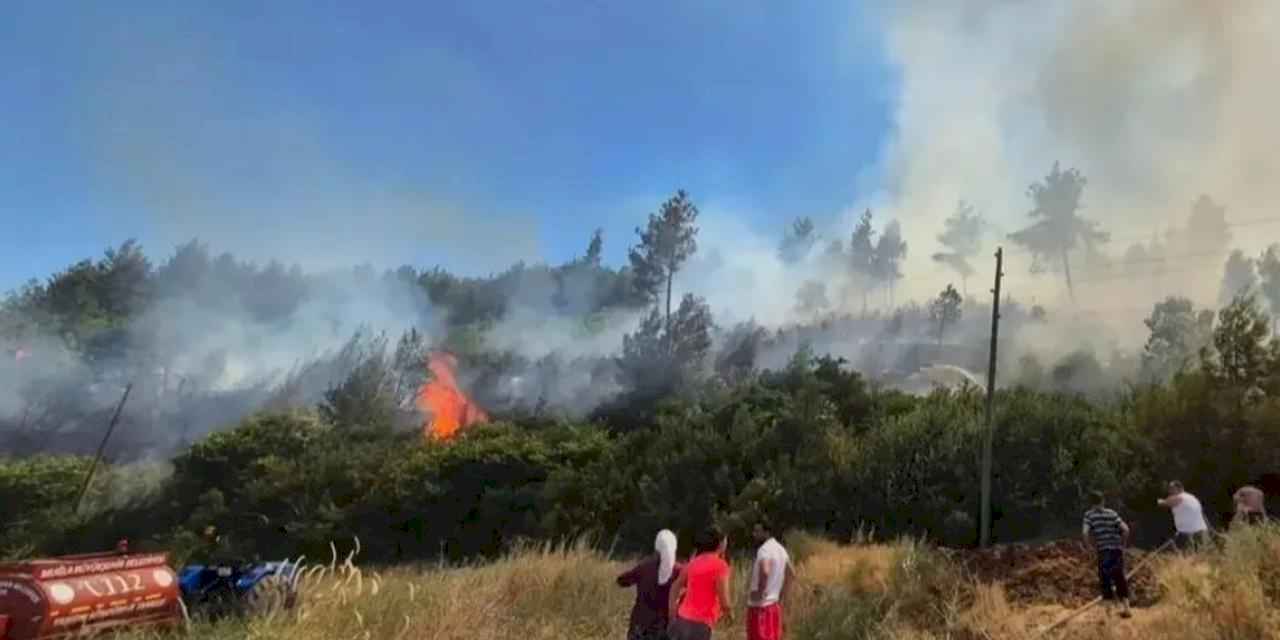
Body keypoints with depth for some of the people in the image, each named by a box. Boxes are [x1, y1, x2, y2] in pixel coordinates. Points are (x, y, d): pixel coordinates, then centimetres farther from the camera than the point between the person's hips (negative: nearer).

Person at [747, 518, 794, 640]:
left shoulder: (764, 549, -19)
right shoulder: (780, 549, 10)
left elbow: (765, 572, -38)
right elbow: (791, 574, 20)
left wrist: (760, 592, -24)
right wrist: (781, 597, 21)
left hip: (760, 606, -9)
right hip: (774, 604, 9)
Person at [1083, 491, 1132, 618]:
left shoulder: (1089, 515, 0)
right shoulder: (1112, 513, 8)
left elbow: (1086, 533, -12)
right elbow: (1125, 529, -2)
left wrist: (1093, 546, 3)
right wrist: (1123, 545, 10)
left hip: (1103, 551, -3)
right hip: (1117, 550, 3)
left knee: (1105, 579, 8)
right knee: (1120, 578, 14)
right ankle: (1125, 606, 15)